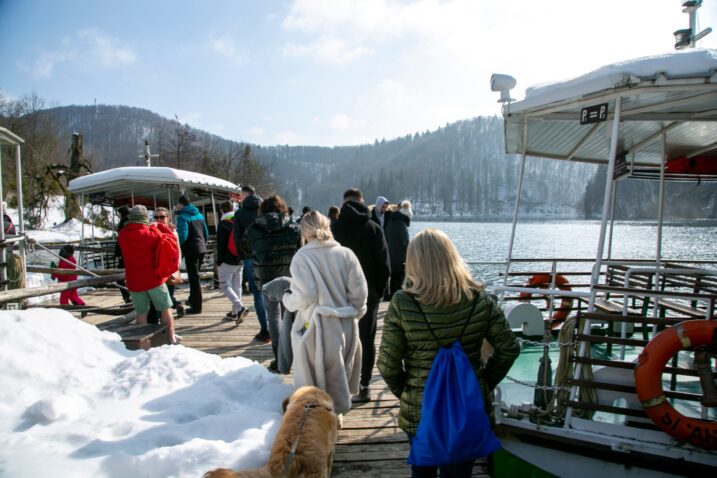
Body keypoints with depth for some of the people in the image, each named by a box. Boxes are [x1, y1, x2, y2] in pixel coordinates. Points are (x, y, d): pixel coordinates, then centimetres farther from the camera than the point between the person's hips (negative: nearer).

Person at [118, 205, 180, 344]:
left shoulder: (123, 235, -3)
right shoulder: (151, 233, -12)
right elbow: (171, 238, -2)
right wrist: (159, 226, 8)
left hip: (134, 282, 3)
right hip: (154, 279, -3)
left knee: (141, 313, 12)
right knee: (165, 309, 11)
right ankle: (171, 337, 14)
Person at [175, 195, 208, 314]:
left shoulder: (182, 216, -11)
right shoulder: (199, 215, 12)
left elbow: (182, 235, -19)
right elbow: (206, 233, 15)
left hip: (191, 250, -7)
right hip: (201, 249, 7)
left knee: (193, 278, -3)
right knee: (195, 276, 20)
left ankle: (196, 307, 0)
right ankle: (193, 300, 32)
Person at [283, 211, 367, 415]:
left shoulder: (302, 257, -13)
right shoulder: (346, 254, -4)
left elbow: (305, 296, -19)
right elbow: (359, 291, -4)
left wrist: (287, 298, 2)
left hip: (317, 327, -4)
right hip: (345, 326, 4)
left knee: (317, 377, 12)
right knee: (338, 373, 21)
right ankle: (337, 408, 36)